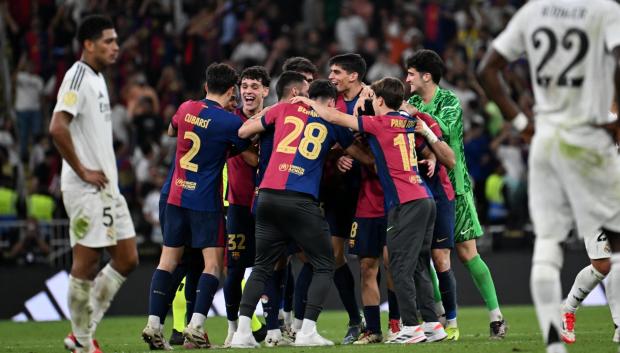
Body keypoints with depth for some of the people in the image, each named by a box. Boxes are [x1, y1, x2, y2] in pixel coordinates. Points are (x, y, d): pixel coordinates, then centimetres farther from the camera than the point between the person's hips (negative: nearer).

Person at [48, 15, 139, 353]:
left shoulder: (98, 78, 16)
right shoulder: (77, 77, -14)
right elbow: (57, 127, -25)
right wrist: (82, 170, -19)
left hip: (107, 187, 10)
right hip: (87, 189, -10)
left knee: (127, 259, 9)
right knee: (86, 263, -3)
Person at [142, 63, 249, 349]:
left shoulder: (186, 108, 3)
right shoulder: (230, 122, -12)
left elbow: (171, 131, 25)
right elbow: (243, 150, 5)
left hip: (176, 196, 5)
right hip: (206, 201, -5)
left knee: (168, 260, 7)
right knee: (213, 263, -1)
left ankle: (153, 324, 0)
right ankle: (196, 326, -14)